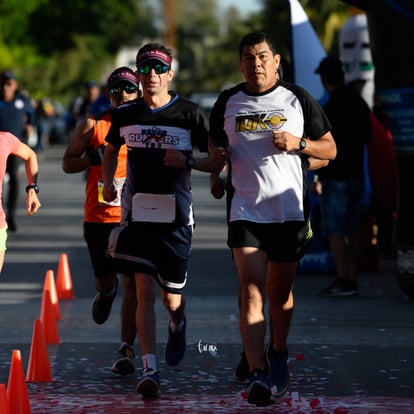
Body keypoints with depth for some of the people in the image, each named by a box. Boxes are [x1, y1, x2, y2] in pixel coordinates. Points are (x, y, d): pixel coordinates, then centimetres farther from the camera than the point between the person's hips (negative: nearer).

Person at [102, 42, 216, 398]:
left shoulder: (190, 114, -3)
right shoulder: (125, 115, 6)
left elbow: (218, 160, 1)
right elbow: (112, 149, 26)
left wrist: (188, 161, -17)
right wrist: (108, 181, 9)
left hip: (176, 215, -1)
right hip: (138, 213, 1)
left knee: (171, 298, 7)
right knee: (144, 290, -10)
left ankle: (178, 324, 44)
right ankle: (149, 370, -9)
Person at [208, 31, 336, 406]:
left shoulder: (298, 99, 3)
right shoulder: (228, 102, 8)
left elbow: (330, 150, 7)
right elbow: (215, 142, 24)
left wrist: (298, 143, -11)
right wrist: (217, 156, 1)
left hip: (290, 210, 0)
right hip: (245, 210, 0)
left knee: (281, 291, 11)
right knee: (252, 291, -13)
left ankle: (278, 357, 33)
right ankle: (257, 374, -19)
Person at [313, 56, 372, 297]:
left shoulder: (330, 108, -15)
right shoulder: (359, 103, 10)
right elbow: (367, 138, 18)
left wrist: (318, 177, -13)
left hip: (336, 177, -8)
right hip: (357, 175, 8)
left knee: (335, 229, -5)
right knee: (353, 229, 10)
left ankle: (343, 280, -10)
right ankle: (352, 279, 11)